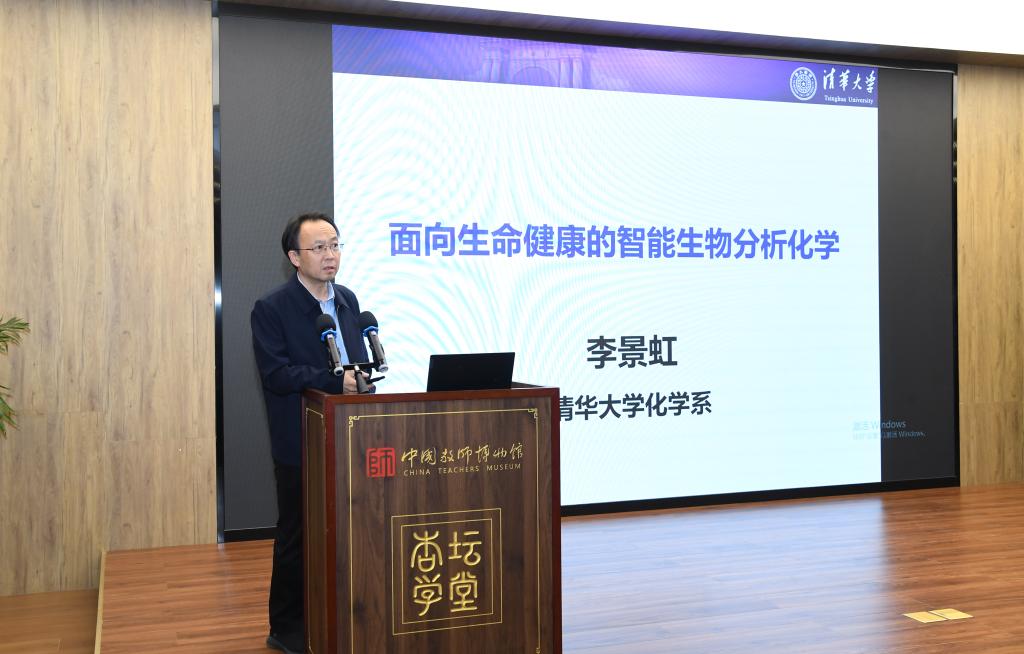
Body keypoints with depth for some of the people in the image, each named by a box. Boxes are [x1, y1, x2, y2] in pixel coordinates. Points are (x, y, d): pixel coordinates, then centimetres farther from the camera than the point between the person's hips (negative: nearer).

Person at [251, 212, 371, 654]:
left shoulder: (347, 300, 10)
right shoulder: (271, 309, -10)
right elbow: (276, 374, -19)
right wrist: (337, 381, -24)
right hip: (301, 445, -6)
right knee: (297, 536, 6)